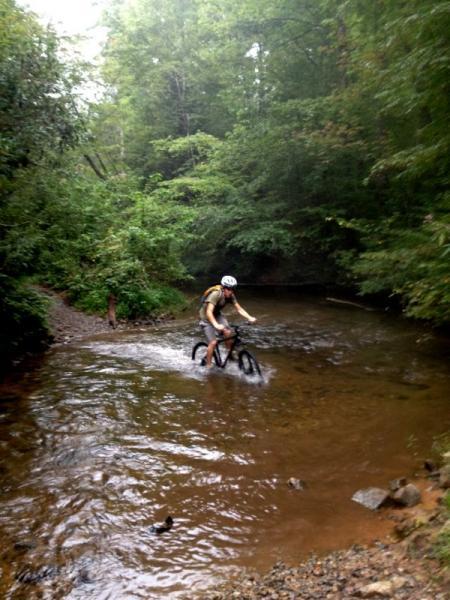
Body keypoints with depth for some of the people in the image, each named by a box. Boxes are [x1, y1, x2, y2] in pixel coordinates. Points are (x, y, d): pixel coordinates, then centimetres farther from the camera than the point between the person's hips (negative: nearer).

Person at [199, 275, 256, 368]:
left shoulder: (231, 296, -13)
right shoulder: (215, 294, -33)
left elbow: (239, 309, -12)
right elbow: (209, 312, -42)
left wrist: (249, 318, -28)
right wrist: (216, 325, -57)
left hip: (217, 315, 6)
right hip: (206, 318, -6)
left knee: (228, 332, -19)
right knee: (213, 342, -16)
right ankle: (208, 365, 0)